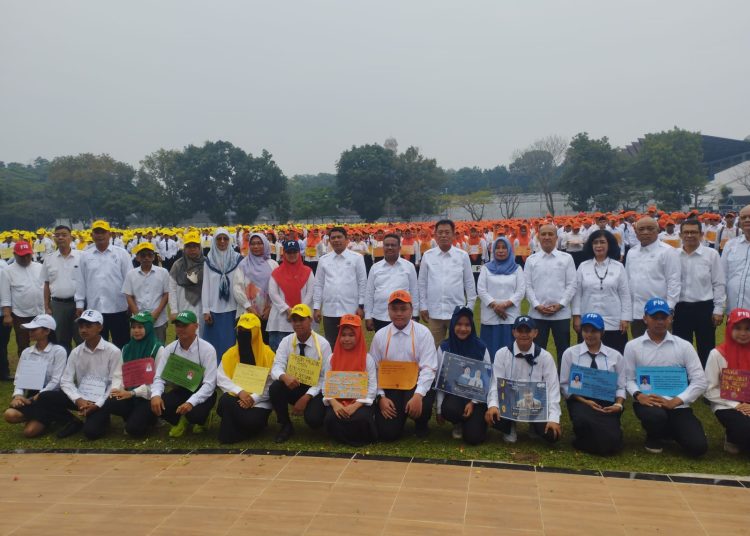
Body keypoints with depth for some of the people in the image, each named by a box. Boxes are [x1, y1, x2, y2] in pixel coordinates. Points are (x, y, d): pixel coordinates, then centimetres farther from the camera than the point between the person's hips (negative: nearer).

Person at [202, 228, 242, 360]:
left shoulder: (237, 259, -1)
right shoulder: (209, 261, 4)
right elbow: (206, 286, 4)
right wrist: (206, 310, -2)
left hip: (232, 309, -1)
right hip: (214, 310, 1)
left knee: (230, 343, 3)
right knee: (215, 343, 5)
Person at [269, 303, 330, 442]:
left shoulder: (322, 344, -12)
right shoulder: (286, 341, -5)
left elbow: (325, 377, -11)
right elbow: (276, 368, -14)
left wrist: (307, 397, -22)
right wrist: (284, 376, -38)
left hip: (315, 390, -3)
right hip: (293, 387, 3)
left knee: (313, 419, -29)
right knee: (274, 388, -28)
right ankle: (285, 426, -4)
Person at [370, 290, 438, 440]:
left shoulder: (423, 333, -5)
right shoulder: (380, 336, 4)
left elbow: (428, 369, -12)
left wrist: (418, 395, -26)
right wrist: (381, 397, -8)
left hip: (416, 385, -2)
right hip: (389, 387, 2)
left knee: (419, 407, -34)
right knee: (387, 432, -12)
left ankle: (421, 425, 6)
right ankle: (400, 415, 26)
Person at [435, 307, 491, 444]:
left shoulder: (481, 348, -4)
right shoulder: (444, 348, -3)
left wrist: (473, 402, -12)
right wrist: (439, 409, -1)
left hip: (477, 397, -1)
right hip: (453, 394, 1)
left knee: (473, 437, -19)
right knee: (450, 409, -35)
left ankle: (471, 421, 19)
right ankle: (458, 424, 4)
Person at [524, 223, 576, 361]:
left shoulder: (566, 258, 4)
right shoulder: (531, 260, 6)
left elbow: (572, 285, 0)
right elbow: (527, 286, 2)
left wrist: (560, 304, -11)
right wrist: (537, 305, -10)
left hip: (561, 313, -1)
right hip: (537, 314, 1)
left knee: (563, 351, 7)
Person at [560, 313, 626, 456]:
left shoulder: (616, 356, 10)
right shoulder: (570, 353, 5)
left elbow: (621, 386, 10)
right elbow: (564, 385, 3)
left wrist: (618, 405, -10)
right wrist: (584, 401, -11)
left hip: (607, 403, 1)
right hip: (580, 401, -1)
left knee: (610, 442, -25)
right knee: (584, 420, -38)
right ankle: (586, 438, -1)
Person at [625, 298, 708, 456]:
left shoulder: (684, 346, 2)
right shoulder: (632, 346, 2)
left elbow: (700, 381, -1)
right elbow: (628, 379, 3)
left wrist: (675, 401, -14)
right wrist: (639, 396, -19)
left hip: (677, 405, 2)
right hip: (647, 401, -1)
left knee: (698, 446, -18)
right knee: (656, 416, -37)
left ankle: (668, 430, 18)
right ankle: (654, 437, 3)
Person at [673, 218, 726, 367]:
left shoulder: (711, 254, -4)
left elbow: (719, 284, -1)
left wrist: (718, 309, -4)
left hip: (704, 308, -2)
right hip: (680, 309, 2)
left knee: (706, 350, 8)